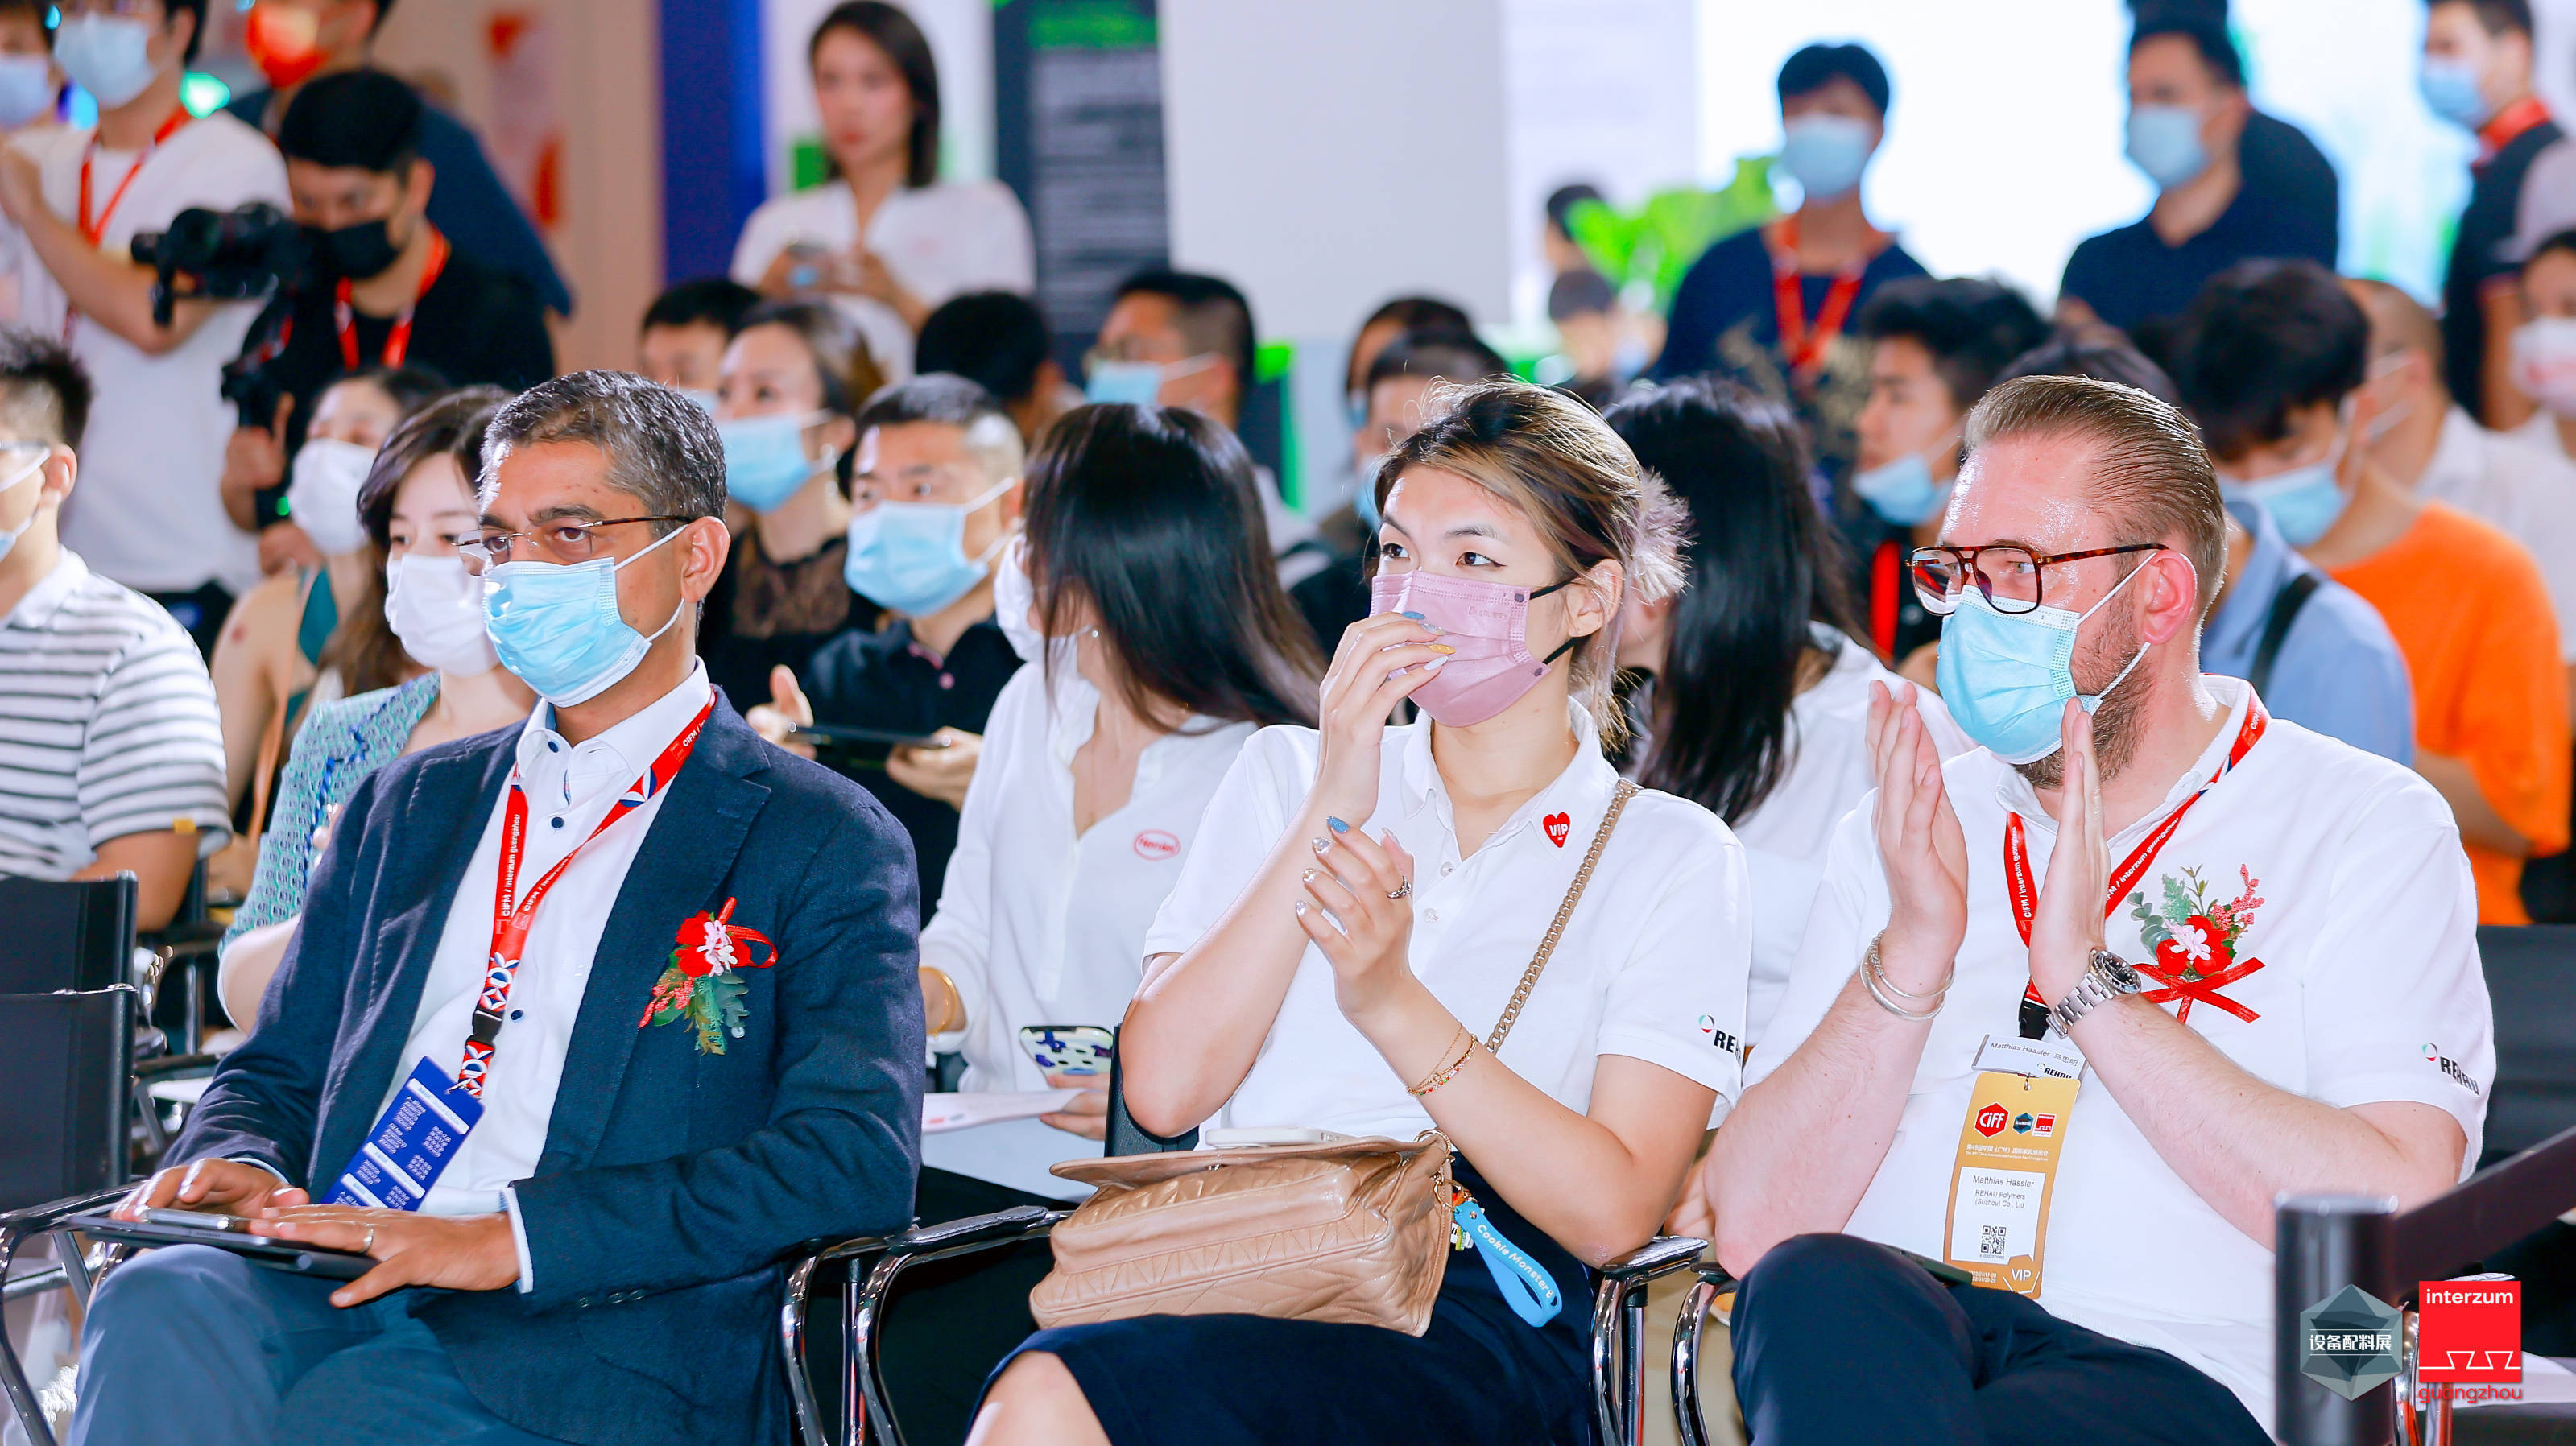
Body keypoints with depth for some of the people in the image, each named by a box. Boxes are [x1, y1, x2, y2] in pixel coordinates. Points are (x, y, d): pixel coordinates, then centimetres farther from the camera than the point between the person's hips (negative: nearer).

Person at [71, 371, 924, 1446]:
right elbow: (276, 1069, 27)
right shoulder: (409, 805, 26)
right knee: (158, 1308, -30)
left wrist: (511, 1240, -18)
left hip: (603, 1343, -5)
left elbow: (856, 1157, -8)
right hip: (334, 1290, 5)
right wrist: (238, 1163, -1)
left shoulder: (823, 845, 6)